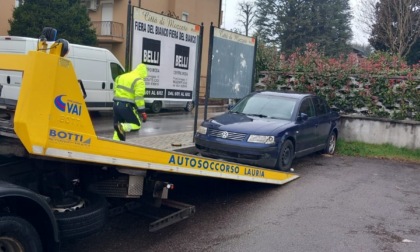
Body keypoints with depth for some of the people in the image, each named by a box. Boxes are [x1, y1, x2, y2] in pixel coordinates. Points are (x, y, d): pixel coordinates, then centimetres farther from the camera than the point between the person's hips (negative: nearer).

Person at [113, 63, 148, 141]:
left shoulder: (121, 76, 18)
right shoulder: (139, 81, -7)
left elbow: (115, 91, 21)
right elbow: (139, 98, -15)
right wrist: (143, 112, -13)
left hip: (116, 104, 7)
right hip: (127, 106, -7)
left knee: (118, 129, 17)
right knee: (137, 125, 6)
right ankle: (122, 127, -19)